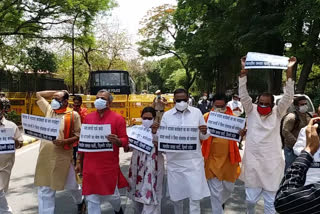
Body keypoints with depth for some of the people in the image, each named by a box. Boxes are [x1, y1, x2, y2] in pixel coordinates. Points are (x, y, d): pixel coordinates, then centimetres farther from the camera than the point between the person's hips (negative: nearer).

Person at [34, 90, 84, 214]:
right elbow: (39, 94, 20)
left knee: (71, 184, 14)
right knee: (45, 189, 5)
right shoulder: (49, 110, 9)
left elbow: (78, 135, -5)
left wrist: (65, 141, -22)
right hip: (45, 156, 4)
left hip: (63, 156, -4)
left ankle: (80, 202, 42)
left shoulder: (73, 115, -5)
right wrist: (57, 92, 10)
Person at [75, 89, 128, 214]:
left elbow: (125, 140, -4)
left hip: (109, 166, -3)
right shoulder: (88, 117, 8)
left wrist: (116, 141, -27)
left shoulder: (118, 118, -4)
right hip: (90, 166, 3)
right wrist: (79, 161, 12)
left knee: (111, 195, 11)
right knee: (91, 200, 6)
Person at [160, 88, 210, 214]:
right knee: (176, 196, 14)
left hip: (194, 161, -1)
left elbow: (204, 137, 6)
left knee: (195, 196, 1)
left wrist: (204, 132, -17)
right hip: (174, 162, 1)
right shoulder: (166, 115, 1)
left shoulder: (197, 112, 1)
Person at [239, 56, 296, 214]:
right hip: (252, 162, 0)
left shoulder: (277, 113, 3)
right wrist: (244, 71, -15)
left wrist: (289, 71, -15)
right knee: (251, 199, 8)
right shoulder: (251, 112, 2)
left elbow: (288, 97, -7)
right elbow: (243, 95, -6)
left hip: (272, 163, 0)